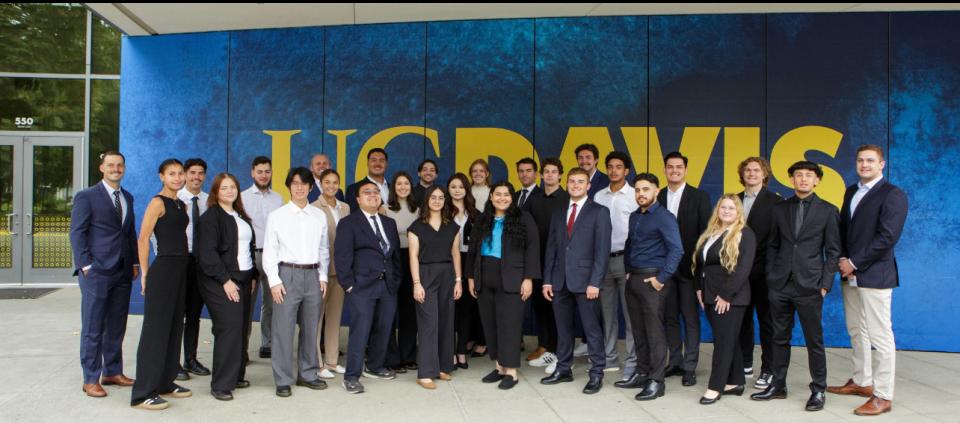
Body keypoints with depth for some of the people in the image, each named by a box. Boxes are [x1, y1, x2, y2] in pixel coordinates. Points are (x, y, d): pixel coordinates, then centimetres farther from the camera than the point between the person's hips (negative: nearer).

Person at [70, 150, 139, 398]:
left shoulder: (127, 198, 15)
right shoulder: (87, 197, -3)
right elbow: (77, 233, -6)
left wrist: (135, 262, 10)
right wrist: (86, 266, -13)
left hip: (123, 273, 6)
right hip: (97, 272, -6)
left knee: (116, 327, 11)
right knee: (93, 329, 1)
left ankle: (113, 372, 22)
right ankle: (91, 379, 9)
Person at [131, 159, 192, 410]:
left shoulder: (181, 205, 14)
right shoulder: (158, 202, -9)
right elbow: (143, 240, -12)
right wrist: (145, 274, -11)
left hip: (180, 269, 8)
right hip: (163, 269, -8)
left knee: (174, 328, 14)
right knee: (156, 330, -4)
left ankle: (165, 382, 26)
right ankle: (143, 393, 3)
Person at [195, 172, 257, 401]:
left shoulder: (241, 216, 17)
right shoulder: (210, 217, -6)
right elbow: (207, 252, -14)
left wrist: (252, 276, 12)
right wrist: (225, 280, -17)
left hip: (243, 279, 7)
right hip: (221, 282, -7)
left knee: (241, 329, 8)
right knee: (229, 329, -11)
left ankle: (236, 375, 19)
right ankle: (221, 384, -4)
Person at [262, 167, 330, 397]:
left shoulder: (319, 216, 9)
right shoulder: (277, 216, 2)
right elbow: (269, 251, 0)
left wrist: (323, 276, 6)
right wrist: (274, 280, -7)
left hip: (313, 275, 3)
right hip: (287, 274, -3)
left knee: (311, 327, 10)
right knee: (283, 328, -3)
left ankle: (308, 374, 24)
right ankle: (283, 380, 8)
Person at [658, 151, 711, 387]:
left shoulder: (699, 197, -3)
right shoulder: (657, 198, 5)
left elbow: (706, 233, -4)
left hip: (689, 267, -3)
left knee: (691, 319, 3)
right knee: (670, 317, 11)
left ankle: (690, 367, 11)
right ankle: (675, 362, 23)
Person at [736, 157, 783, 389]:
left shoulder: (775, 201, -3)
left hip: (764, 271, -4)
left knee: (766, 321, 4)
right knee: (742, 319, 12)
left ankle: (767, 370, 12)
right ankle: (745, 365, 23)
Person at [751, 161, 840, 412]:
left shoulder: (828, 211, 1)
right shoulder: (780, 209, 9)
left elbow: (833, 251, 1)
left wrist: (825, 284, -6)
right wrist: (770, 277, 4)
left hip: (809, 287, -3)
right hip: (780, 285, 3)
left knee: (814, 340, 4)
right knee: (780, 338, 11)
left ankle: (818, 390, 16)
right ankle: (778, 385, 21)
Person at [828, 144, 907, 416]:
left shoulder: (892, 194, -8)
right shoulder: (851, 192, 15)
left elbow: (887, 237, -16)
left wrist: (854, 263, -15)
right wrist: (842, 259, 0)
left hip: (875, 275, -8)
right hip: (851, 274, 8)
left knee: (879, 335, -4)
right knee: (856, 332, 16)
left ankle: (883, 396, 3)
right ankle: (862, 382, 29)